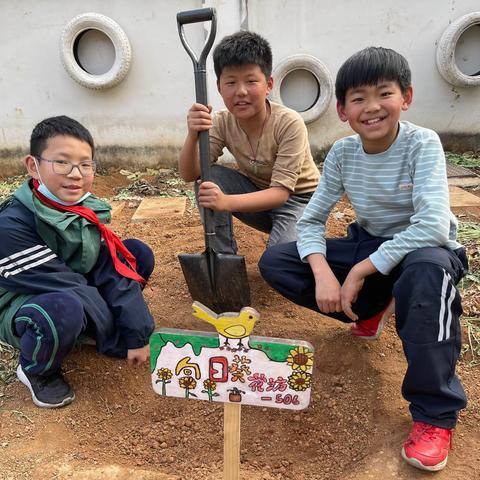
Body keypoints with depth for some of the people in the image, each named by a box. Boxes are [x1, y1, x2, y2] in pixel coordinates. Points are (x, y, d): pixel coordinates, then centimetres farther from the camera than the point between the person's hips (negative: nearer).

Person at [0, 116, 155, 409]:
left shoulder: (87, 209, -10)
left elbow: (115, 270, -14)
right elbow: (65, 285, -28)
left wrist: (137, 334, -18)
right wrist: (120, 337, -23)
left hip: (76, 297, 6)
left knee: (139, 254, -7)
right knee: (65, 309, -41)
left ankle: (87, 326, 9)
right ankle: (37, 371, -5)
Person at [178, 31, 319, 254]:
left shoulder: (289, 123, -27)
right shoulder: (223, 122, -13)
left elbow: (281, 192, -30)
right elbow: (189, 174, -19)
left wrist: (226, 202, -45)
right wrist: (193, 135, -40)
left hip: (297, 197, -4)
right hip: (257, 194, 4)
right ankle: (223, 256, -8)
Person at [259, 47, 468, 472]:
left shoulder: (423, 143, -19)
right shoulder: (342, 153, -8)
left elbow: (433, 226, -31)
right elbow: (311, 221, -8)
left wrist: (361, 271, -30)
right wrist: (322, 271, -27)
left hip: (425, 251, -4)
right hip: (368, 244, 5)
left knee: (427, 271, -43)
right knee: (274, 262, -9)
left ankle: (436, 413, -23)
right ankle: (369, 306, 8)